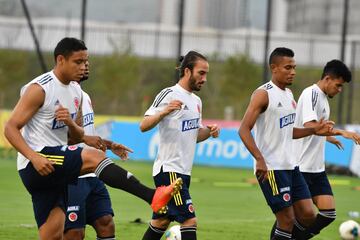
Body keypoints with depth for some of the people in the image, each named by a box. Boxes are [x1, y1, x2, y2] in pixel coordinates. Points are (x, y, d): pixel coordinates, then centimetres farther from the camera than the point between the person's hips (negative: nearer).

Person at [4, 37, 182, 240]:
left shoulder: (76, 91, 15)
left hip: (56, 170, 9)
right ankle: (152, 196, -38)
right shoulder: (39, 89, -10)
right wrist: (34, 157, -27)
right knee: (94, 157, -27)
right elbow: (11, 128, -13)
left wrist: (71, 123, -6)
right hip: (36, 164, -9)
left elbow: (76, 138, 19)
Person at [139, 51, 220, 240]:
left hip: (183, 171, 9)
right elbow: (144, 126, -17)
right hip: (168, 170, -9)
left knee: (161, 221, 13)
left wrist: (208, 131, 3)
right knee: (189, 221, -14)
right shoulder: (169, 94, -11)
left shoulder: (196, 101, 16)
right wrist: (164, 112, -35)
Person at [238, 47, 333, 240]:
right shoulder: (263, 94, -12)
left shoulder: (288, 94, 14)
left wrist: (313, 130, 9)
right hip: (270, 168, -8)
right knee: (287, 220, -8)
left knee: (308, 215, 6)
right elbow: (244, 130, -19)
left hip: (290, 166, 8)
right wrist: (259, 159, -29)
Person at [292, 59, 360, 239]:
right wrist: (341, 132, -34)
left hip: (317, 168, 9)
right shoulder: (311, 94, -13)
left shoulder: (323, 97, 16)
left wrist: (328, 137, 45)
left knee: (328, 213, 0)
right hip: (302, 168, -9)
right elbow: (309, 126, -28)